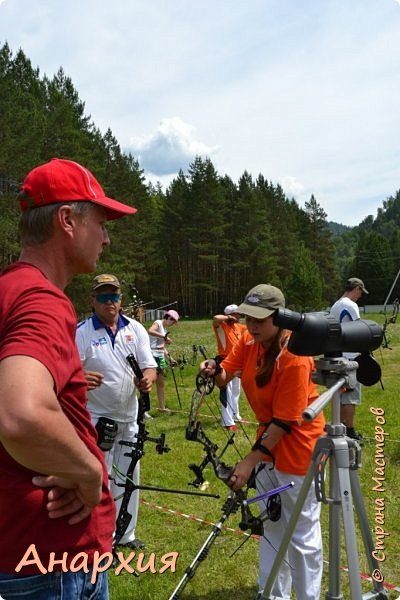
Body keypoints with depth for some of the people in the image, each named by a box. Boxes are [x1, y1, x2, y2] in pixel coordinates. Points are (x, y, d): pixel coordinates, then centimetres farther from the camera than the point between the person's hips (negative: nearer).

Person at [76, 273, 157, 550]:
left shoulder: (136, 329, 1)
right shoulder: (81, 332, -11)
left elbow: (149, 365, 1)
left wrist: (148, 379, -23)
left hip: (130, 416, 5)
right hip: (97, 418, -4)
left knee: (129, 477, 15)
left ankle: (126, 534, 32)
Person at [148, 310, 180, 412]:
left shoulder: (164, 328, 17)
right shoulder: (158, 323, -8)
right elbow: (150, 331, -31)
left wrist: (170, 358, 14)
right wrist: (164, 337, -30)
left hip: (160, 357, 9)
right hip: (152, 355, -9)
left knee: (161, 383, 13)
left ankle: (162, 407, 22)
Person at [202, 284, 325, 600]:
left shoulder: (294, 358, -27)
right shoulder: (249, 341, -5)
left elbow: (284, 421, -24)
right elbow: (226, 375, 1)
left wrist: (250, 461, -23)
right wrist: (216, 370, -22)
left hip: (297, 446, -8)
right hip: (268, 440, 8)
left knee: (303, 535, 4)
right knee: (271, 526, 20)